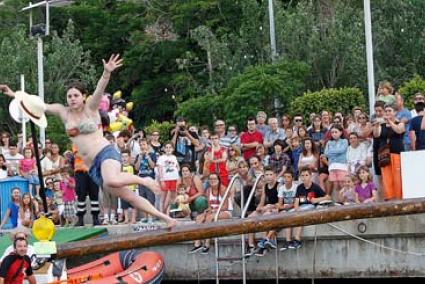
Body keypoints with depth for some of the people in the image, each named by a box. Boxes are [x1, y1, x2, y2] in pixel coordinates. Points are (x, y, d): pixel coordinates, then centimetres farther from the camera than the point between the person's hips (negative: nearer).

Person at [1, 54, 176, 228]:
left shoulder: (90, 108, 0)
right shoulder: (64, 112, 13)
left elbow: (100, 89, -18)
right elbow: (38, 105, 15)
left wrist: (107, 73, -36)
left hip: (106, 153, -5)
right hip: (93, 168, 5)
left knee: (112, 180, -39)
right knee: (128, 196, 0)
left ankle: (144, 180, -12)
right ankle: (165, 217, 6)